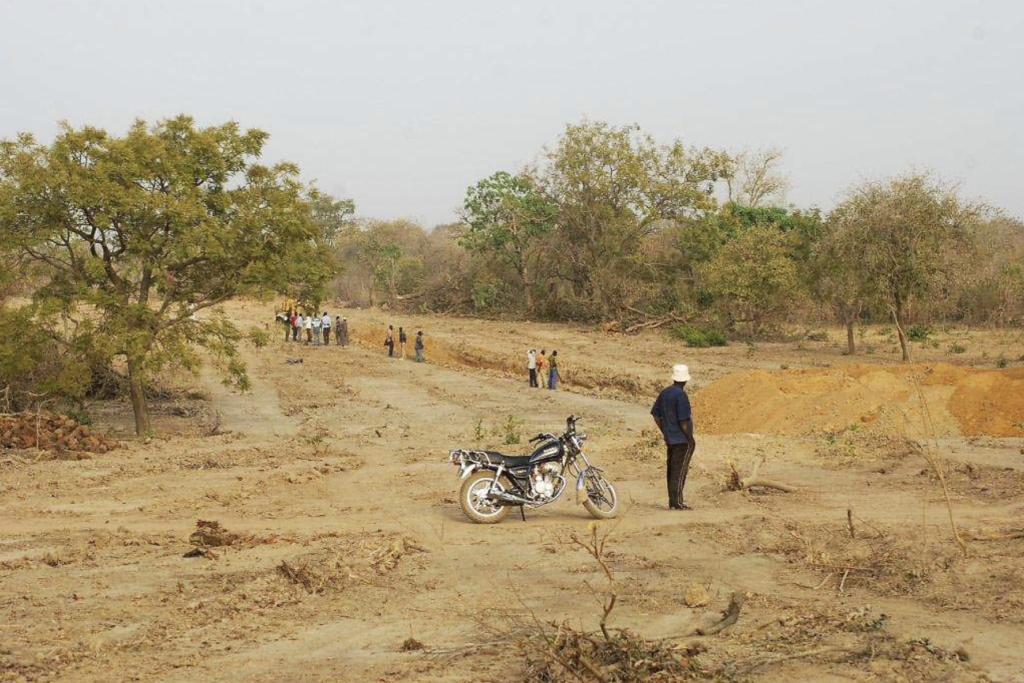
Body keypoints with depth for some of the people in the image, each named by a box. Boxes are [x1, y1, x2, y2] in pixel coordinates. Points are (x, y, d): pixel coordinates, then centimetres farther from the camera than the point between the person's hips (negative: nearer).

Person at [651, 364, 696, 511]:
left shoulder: (664, 393, 7)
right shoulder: (681, 395, -17)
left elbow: (656, 415, 12)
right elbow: (683, 421, -19)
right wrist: (691, 439, -10)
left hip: (670, 439, 8)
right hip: (682, 440, -8)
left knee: (672, 470, 13)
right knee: (679, 471, -3)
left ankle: (673, 501, 20)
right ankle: (676, 502, -1)